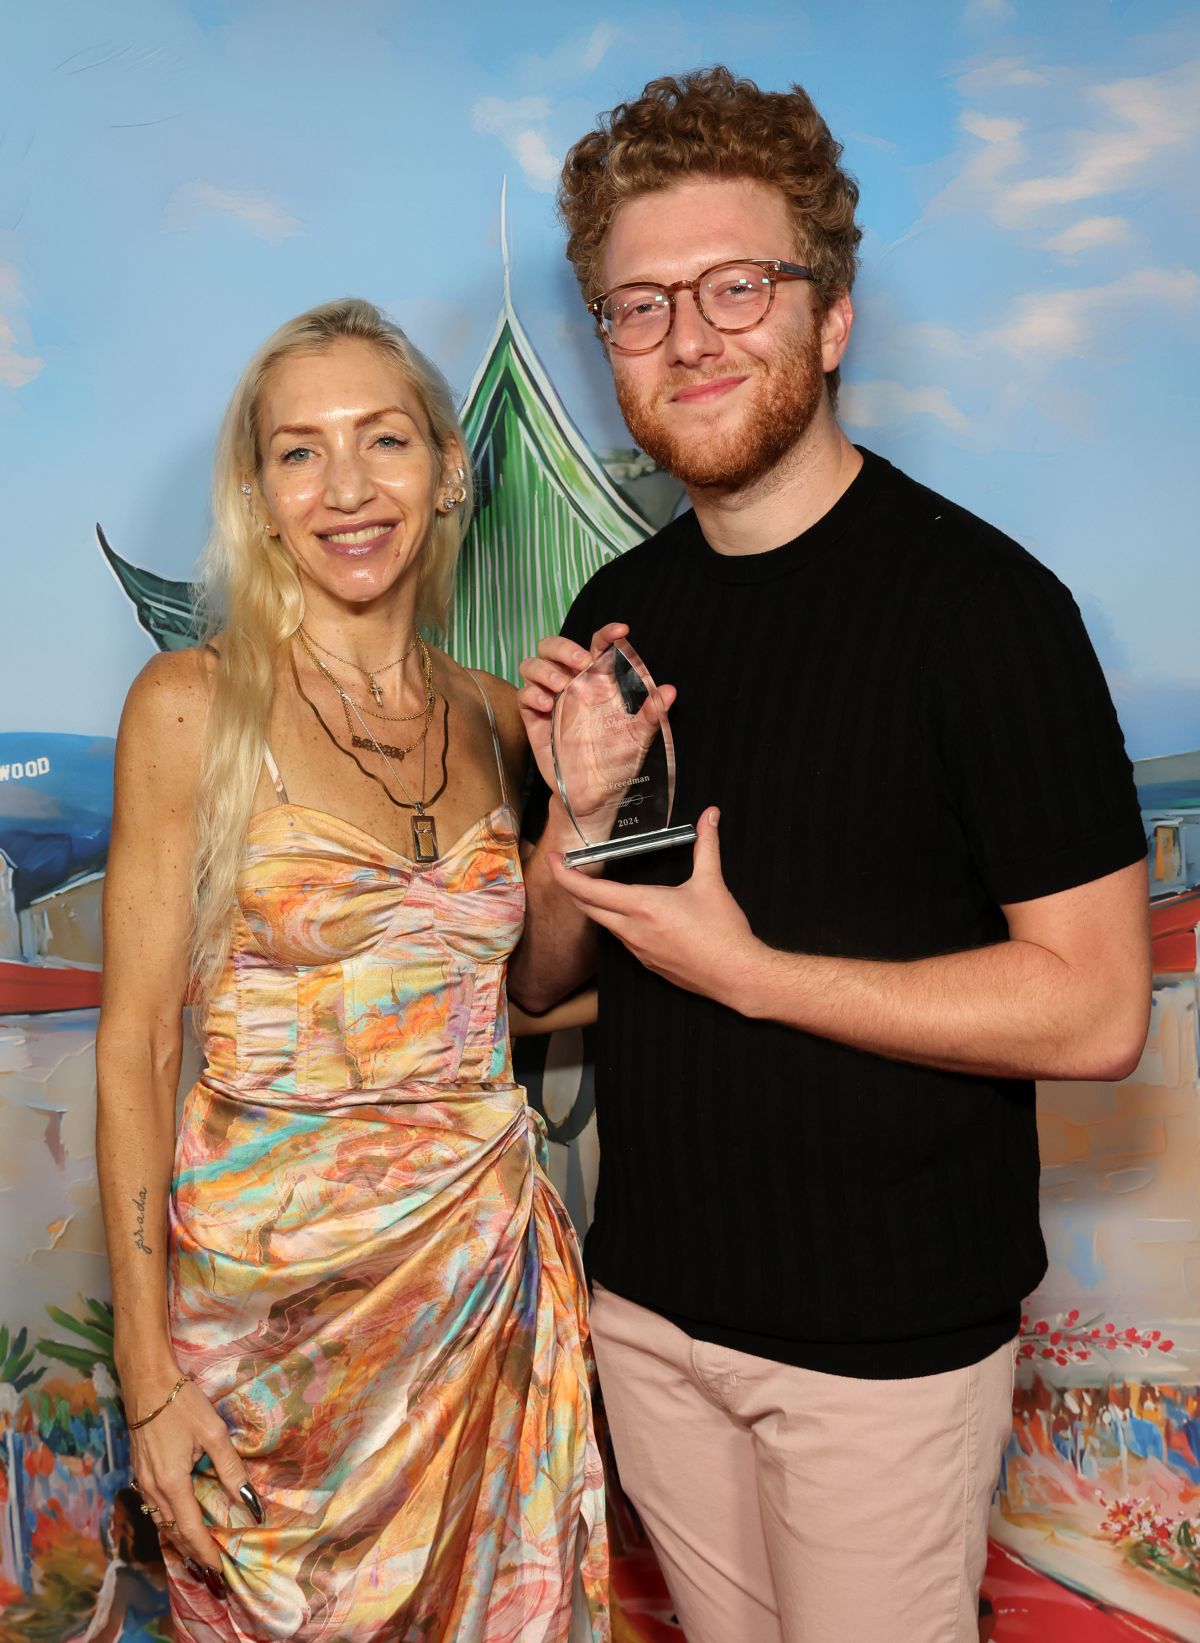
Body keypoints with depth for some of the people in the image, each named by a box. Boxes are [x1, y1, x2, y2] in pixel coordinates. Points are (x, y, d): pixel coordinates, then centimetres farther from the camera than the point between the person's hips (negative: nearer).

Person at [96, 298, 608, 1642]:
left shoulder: (492, 718, 3)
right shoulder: (195, 703, -9)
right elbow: (134, 1043, -9)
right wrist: (147, 1369, -10)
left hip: (489, 1264, 4)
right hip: (271, 1276, -3)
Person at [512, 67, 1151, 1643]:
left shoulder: (978, 598, -17)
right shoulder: (619, 609, 2)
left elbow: (1097, 1009, -20)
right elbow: (538, 975, 7)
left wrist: (745, 970, -21)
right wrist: (579, 804, -13)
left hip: (885, 1322, -5)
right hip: (651, 1294, 6)